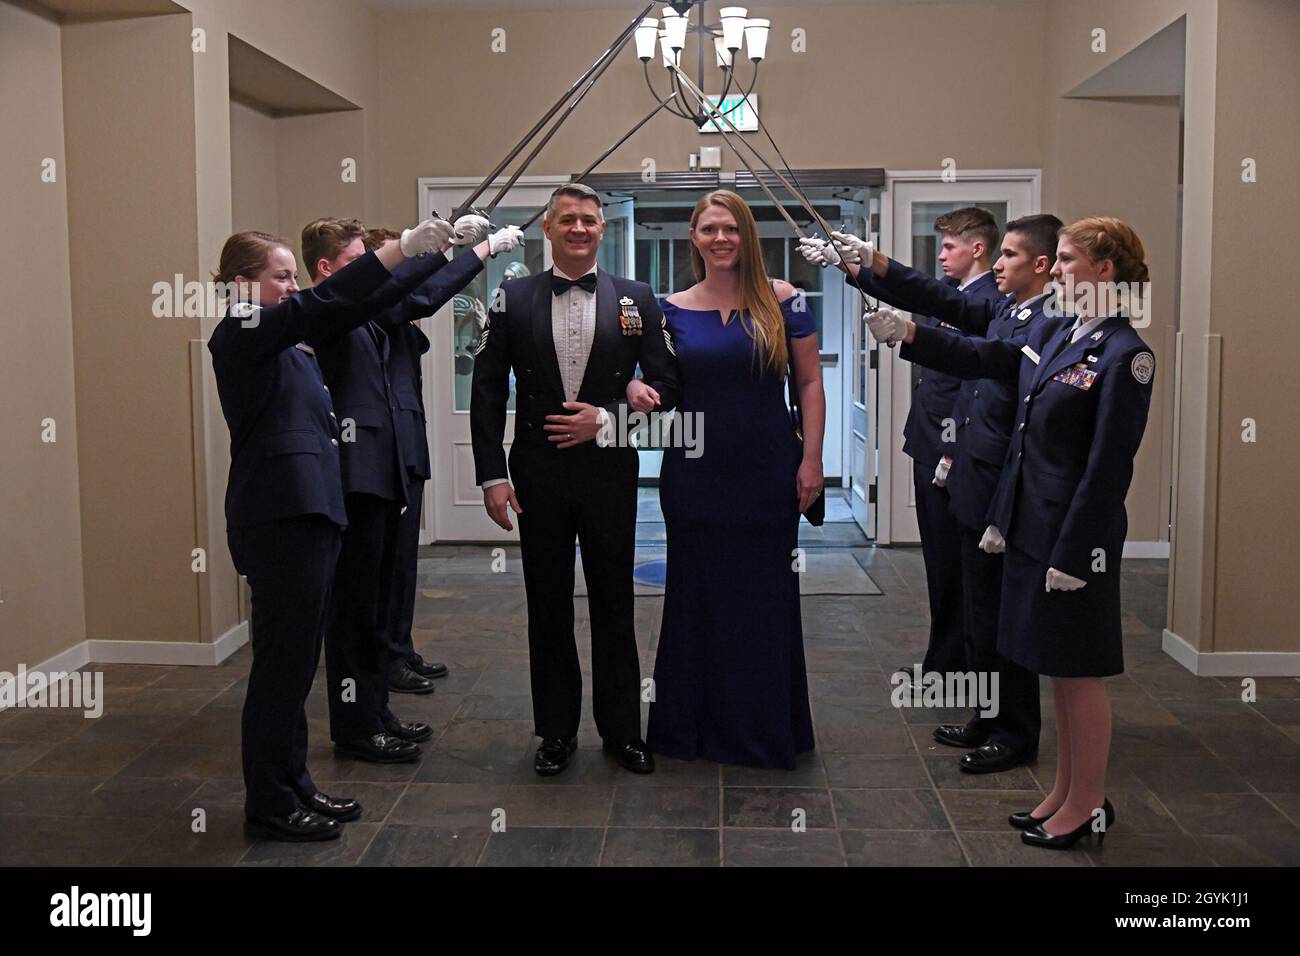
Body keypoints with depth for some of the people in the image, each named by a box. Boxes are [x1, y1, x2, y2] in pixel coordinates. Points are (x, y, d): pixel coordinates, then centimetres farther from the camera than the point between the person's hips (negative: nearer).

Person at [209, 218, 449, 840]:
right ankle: (269, 805, 9)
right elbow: (323, 304, -20)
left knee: (296, 656, 14)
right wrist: (400, 248, -24)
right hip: (279, 514, -9)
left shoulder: (285, 337, 17)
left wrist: (422, 258, 5)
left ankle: (292, 784, 24)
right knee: (283, 658, -3)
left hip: (308, 509, 9)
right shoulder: (240, 335, -8)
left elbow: (351, 309, 13)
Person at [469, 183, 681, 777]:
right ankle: (556, 730, 23)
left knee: (614, 605, 8)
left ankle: (622, 729, 22)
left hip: (610, 473, 0)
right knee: (548, 608, 9)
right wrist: (492, 475, -6)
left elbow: (665, 384, 2)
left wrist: (608, 419, -13)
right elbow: (487, 392, 1)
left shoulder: (636, 299, 3)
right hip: (539, 476, 0)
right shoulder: (513, 299, 3)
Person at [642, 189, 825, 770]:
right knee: (698, 598, 10)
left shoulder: (781, 302, -1)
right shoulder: (673, 309, 4)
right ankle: (695, 726, 26)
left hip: (766, 474, -1)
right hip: (695, 476, 1)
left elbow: (809, 382, 0)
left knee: (766, 600, 8)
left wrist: (811, 459, -6)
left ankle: (767, 729, 25)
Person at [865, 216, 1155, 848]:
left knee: (1078, 672, 4)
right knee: (1058, 669, 17)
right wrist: (905, 333, 9)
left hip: (1076, 536, -8)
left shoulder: (1125, 355, -15)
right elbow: (978, 358, 18)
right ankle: (1066, 793, 31)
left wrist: (1073, 553, -18)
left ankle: (1088, 804, 21)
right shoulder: (1051, 336, 9)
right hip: (1031, 528, 8)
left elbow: (1109, 465, -17)